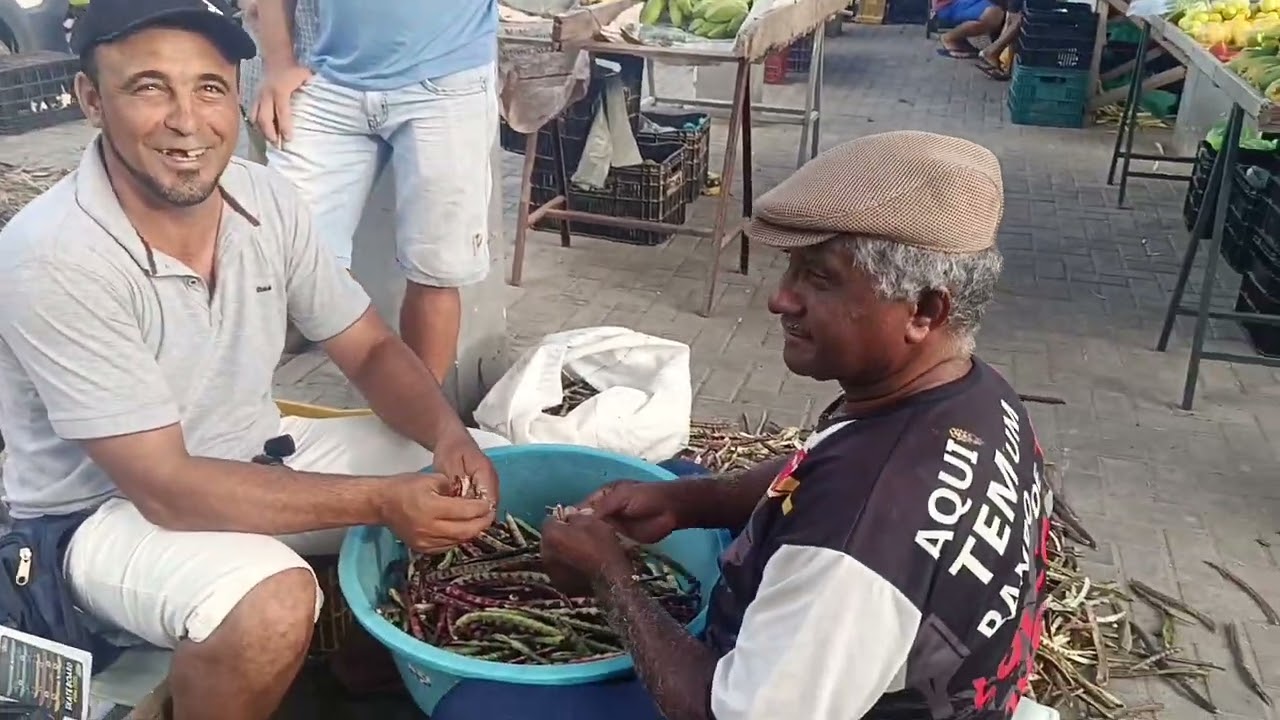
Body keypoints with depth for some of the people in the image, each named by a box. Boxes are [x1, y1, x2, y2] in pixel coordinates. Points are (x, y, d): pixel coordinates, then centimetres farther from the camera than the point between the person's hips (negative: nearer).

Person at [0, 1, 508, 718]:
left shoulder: (269, 199, -9)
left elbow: (372, 351, -1)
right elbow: (167, 491, -28)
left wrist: (449, 436, -22)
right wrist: (381, 499, -33)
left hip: (258, 460, 7)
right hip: (107, 510, -6)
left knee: (485, 470, -2)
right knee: (272, 603, -36)